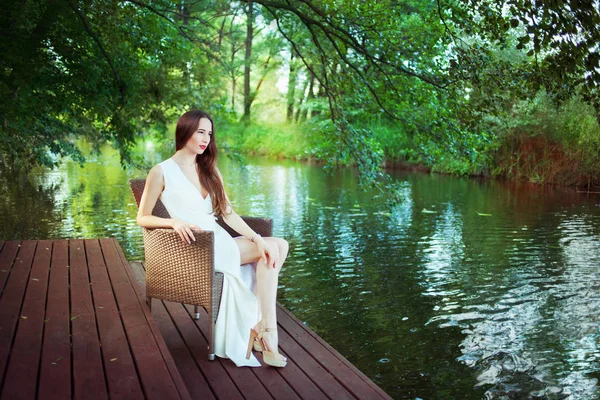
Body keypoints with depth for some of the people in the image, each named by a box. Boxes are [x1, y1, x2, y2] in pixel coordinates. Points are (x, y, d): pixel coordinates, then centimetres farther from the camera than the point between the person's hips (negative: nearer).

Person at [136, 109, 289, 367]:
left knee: (279, 245, -15)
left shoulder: (209, 170, 17)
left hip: (220, 241, 7)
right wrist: (175, 222, -22)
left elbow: (228, 213, 8)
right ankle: (268, 332, -17)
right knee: (269, 251, -22)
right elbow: (142, 218, -2)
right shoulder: (162, 172, -2)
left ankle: (258, 327, -16)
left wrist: (257, 238, -7)